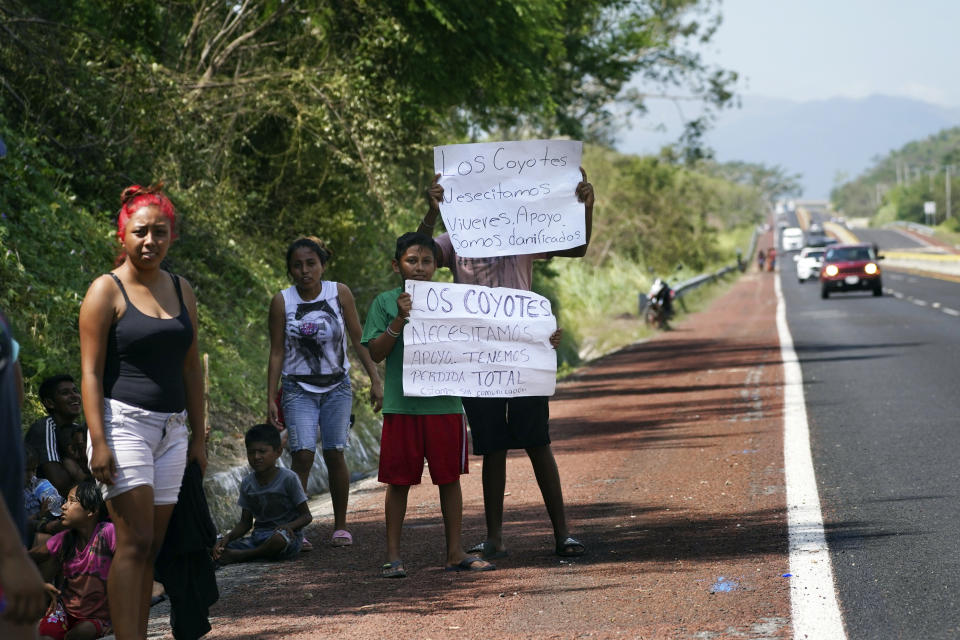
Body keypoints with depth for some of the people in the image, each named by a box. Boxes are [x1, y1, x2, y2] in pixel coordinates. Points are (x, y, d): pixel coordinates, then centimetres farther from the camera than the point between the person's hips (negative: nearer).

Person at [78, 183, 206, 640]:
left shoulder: (181, 290, 14)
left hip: (171, 430, 6)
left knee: (151, 548, 5)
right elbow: (91, 371, -8)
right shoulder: (107, 290, -4)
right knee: (134, 542, -13)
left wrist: (198, 435, 16)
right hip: (124, 422, -6)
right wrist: (99, 442, -16)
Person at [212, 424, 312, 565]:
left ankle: (239, 556, -21)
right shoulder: (247, 484, 8)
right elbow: (245, 522, 12)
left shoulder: (289, 478, -8)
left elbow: (306, 516, -6)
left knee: (280, 538, -41)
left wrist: (289, 526, -27)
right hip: (258, 536, 4)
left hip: (288, 537, -4)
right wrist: (227, 538, -8)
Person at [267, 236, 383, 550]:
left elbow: (358, 340, 2)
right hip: (299, 388, -1)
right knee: (302, 454, -14)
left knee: (335, 453, -3)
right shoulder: (282, 301, -5)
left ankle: (340, 526, 11)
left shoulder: (339, 293, -4)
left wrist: (375, 380, -2)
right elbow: (277, 353, -1)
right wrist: (271, 400, -4)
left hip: (336, 386, 1)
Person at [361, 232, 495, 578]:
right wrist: (400, 318, -16)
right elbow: (376, 352, -5)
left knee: (449, 477, 7)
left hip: (445, 403, 2)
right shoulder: (385, 303, 2)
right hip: (401, 404, -2)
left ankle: (455, 552, 15)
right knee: (399, 481, 3)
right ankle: (393, 555, 10)